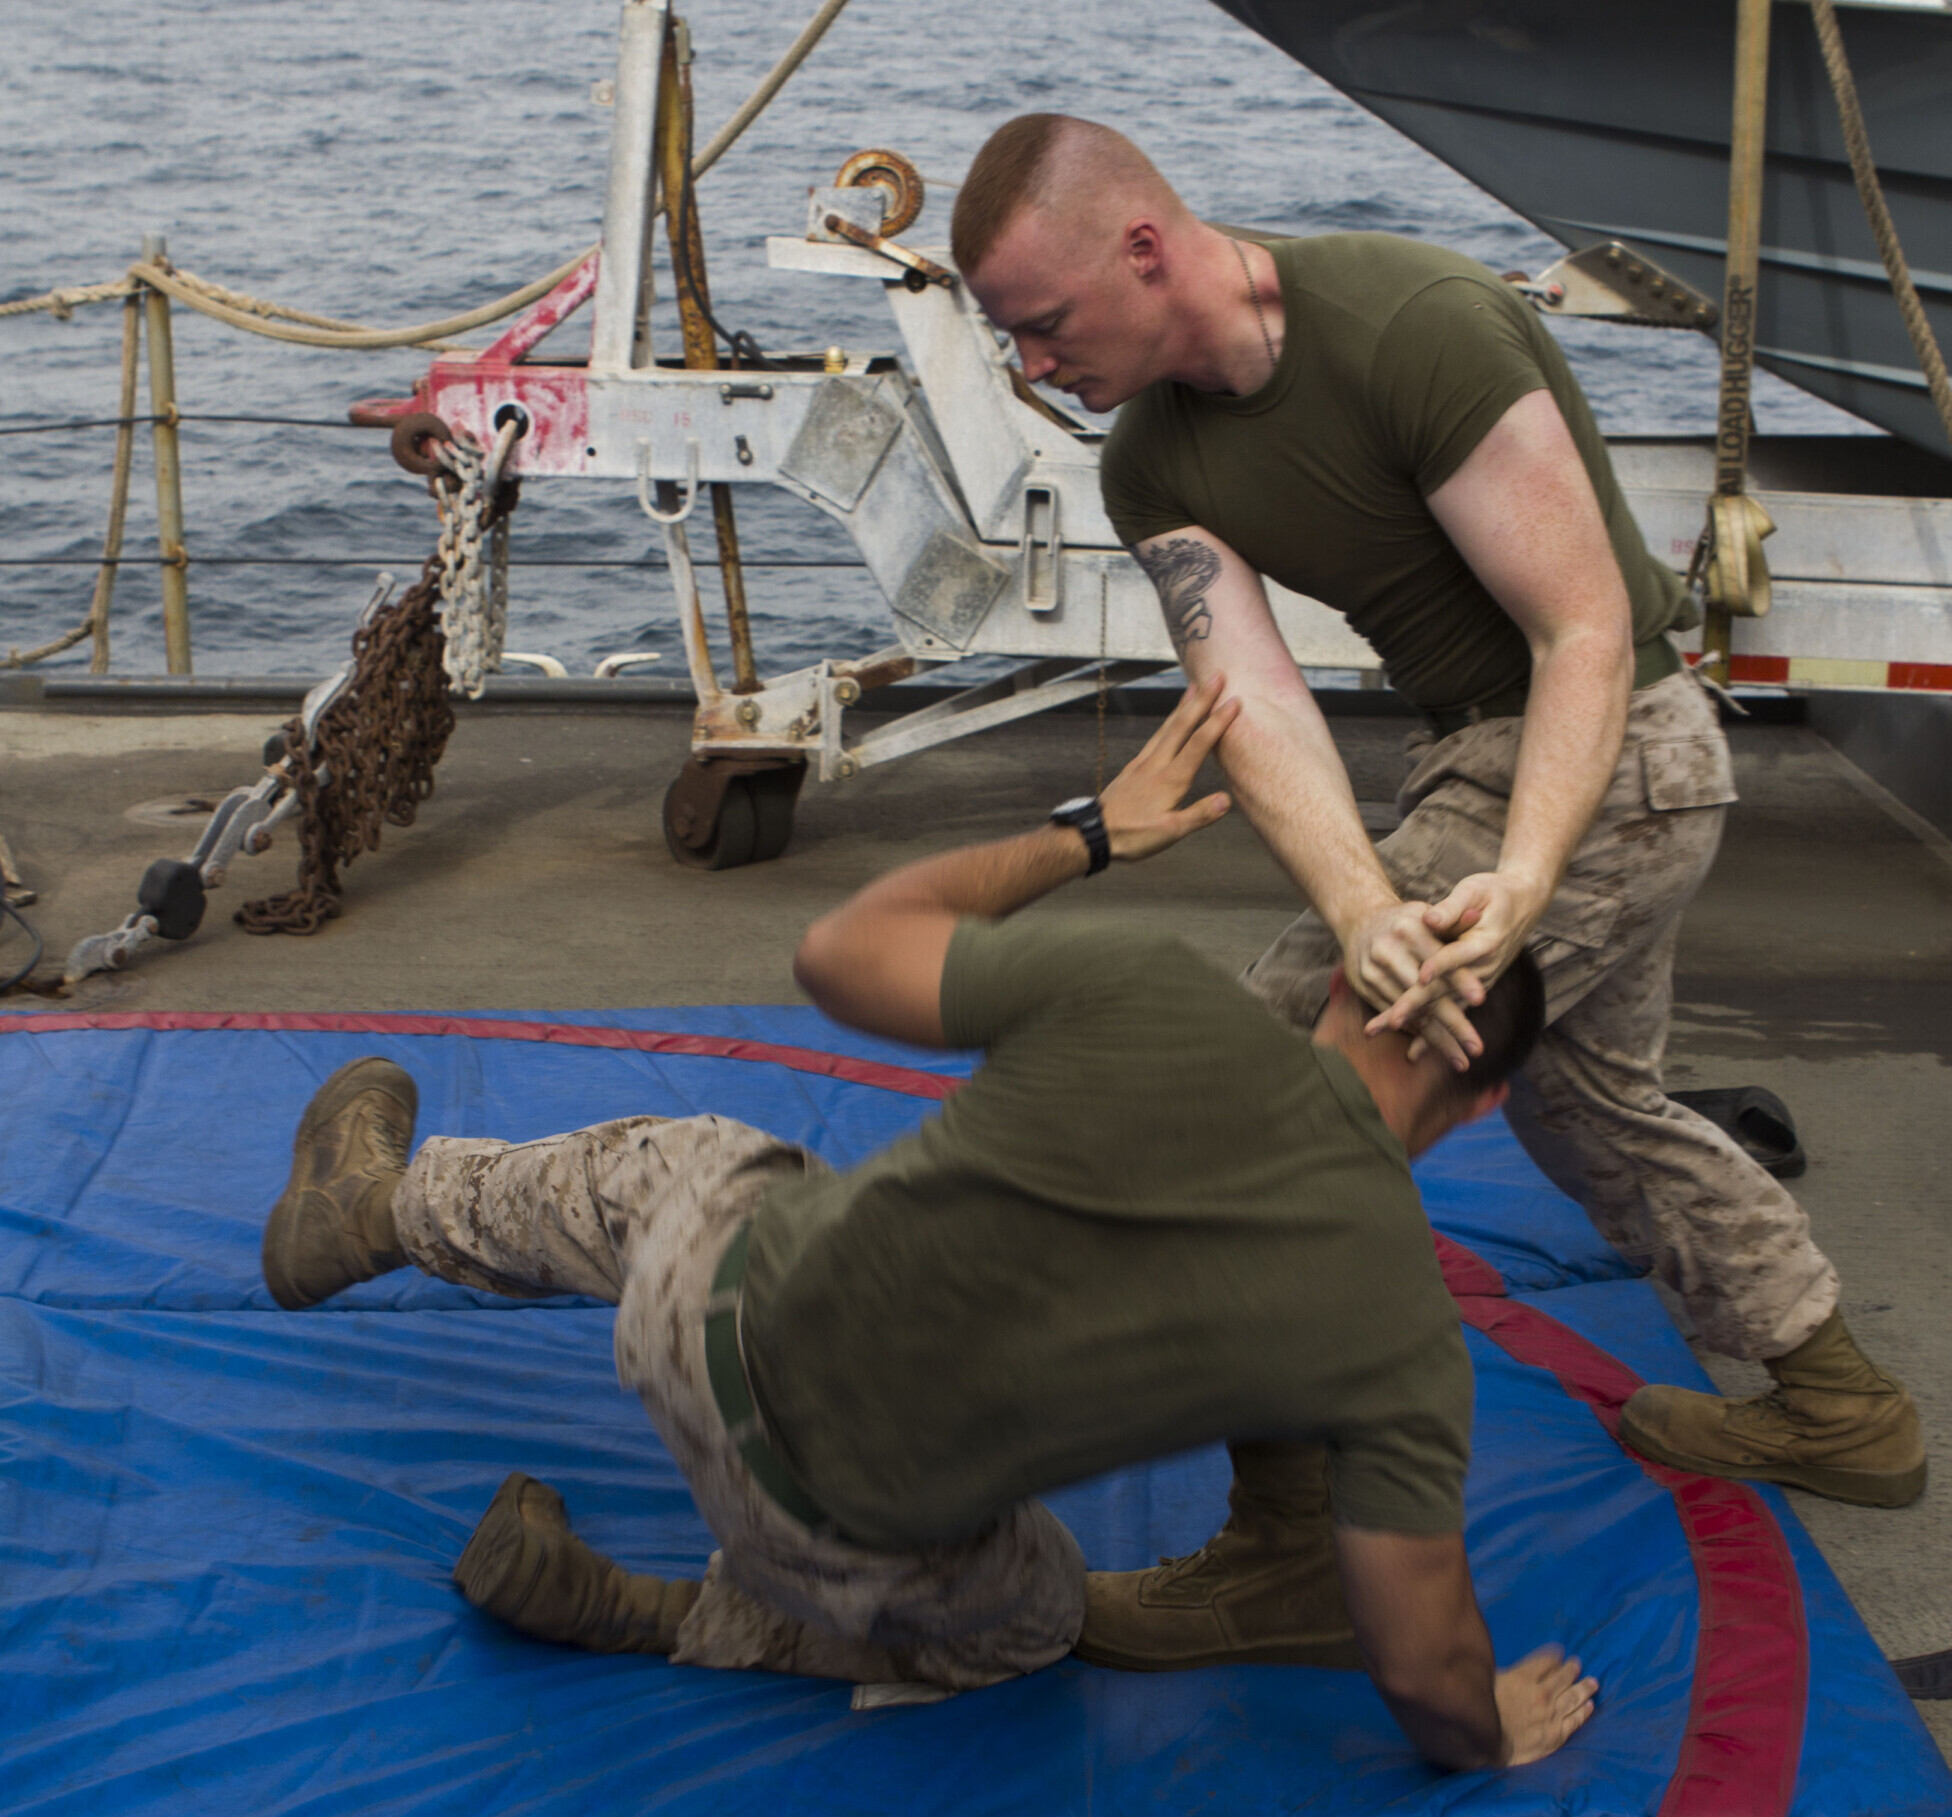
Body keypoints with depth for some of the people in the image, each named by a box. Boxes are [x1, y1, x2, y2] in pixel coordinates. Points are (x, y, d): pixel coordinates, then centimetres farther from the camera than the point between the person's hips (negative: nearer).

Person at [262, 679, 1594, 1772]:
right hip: (840, 1517, -1)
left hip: (719, 1298, 1)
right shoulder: (1408, 1338, -18)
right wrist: (1487, 1732, 16)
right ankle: (630, 1618, 23)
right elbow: (1425, 1667, -8)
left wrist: (1087, 835, 8)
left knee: (662, 1163, 34)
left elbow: (840, 951, -3)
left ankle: (372, 1210, 58)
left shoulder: (1135, 991, -19)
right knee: (1030, 1623, 33)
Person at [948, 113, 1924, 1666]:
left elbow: (1587, 630, -25)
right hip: (1546, 763, 9)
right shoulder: (1156, 462, -4)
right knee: (1590, 1100, 27)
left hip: (1602, 748, -9)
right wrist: (1364, 912, -36)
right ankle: (1839, 1407, 45)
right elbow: (1249, 702, -18)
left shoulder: (1414, 323, -27)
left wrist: (1518, 883, -39)